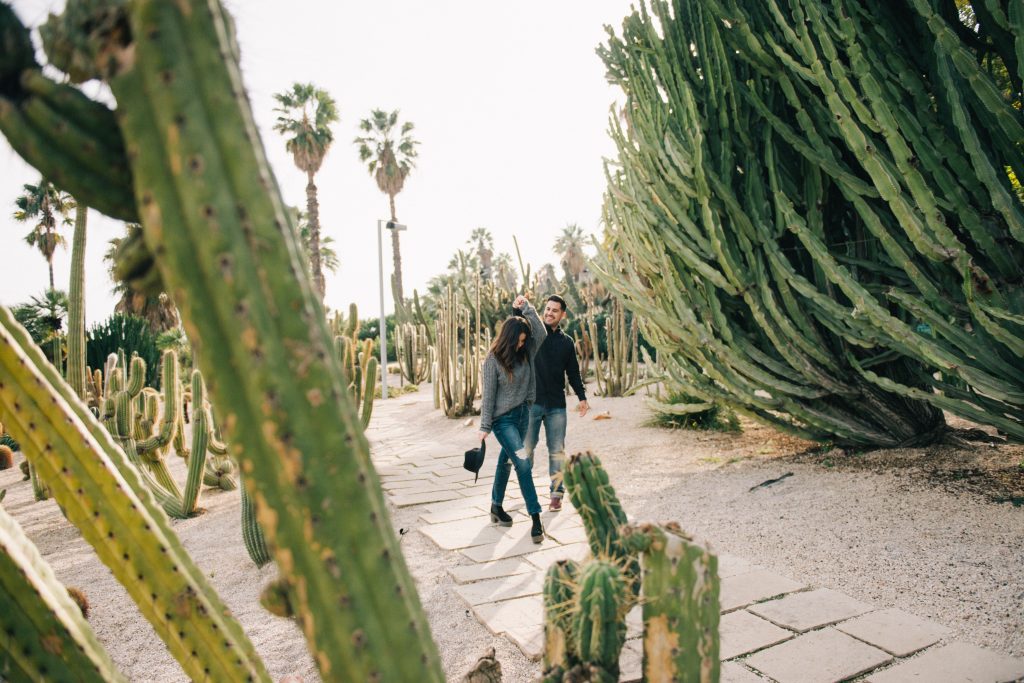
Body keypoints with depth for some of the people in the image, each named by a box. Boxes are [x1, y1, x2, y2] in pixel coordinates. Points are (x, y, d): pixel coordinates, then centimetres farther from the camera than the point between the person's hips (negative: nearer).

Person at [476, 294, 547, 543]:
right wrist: (485, 427, -8)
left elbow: (541, 333, -11)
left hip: (523, 413, 6)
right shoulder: (493, 360, -13)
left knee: (506, 460, 18)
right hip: (503, 418, -6)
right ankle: (536, 518, -7)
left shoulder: (525, 352, 1)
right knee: (523, 463, -12)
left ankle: (496, 506, 34)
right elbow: (488, 395, -11)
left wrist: (526, 307, -12)